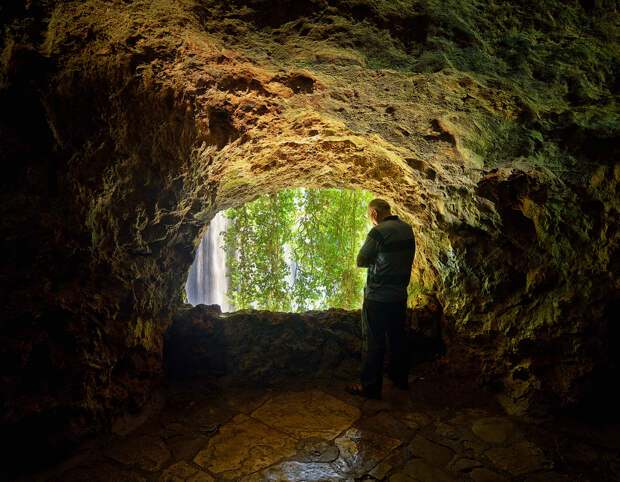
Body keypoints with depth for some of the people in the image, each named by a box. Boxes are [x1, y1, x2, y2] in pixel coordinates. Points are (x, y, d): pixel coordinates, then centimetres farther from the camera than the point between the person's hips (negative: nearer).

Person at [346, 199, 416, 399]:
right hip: (400, 295, 8)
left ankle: (370, 386, 12)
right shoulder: (407, 229, 6)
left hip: (378, 298, -7)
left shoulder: (378, 232, -19)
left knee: (373, 341, 3)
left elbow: (361, 261, -12)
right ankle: (400, 377, 35)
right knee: (397, 337, 20)